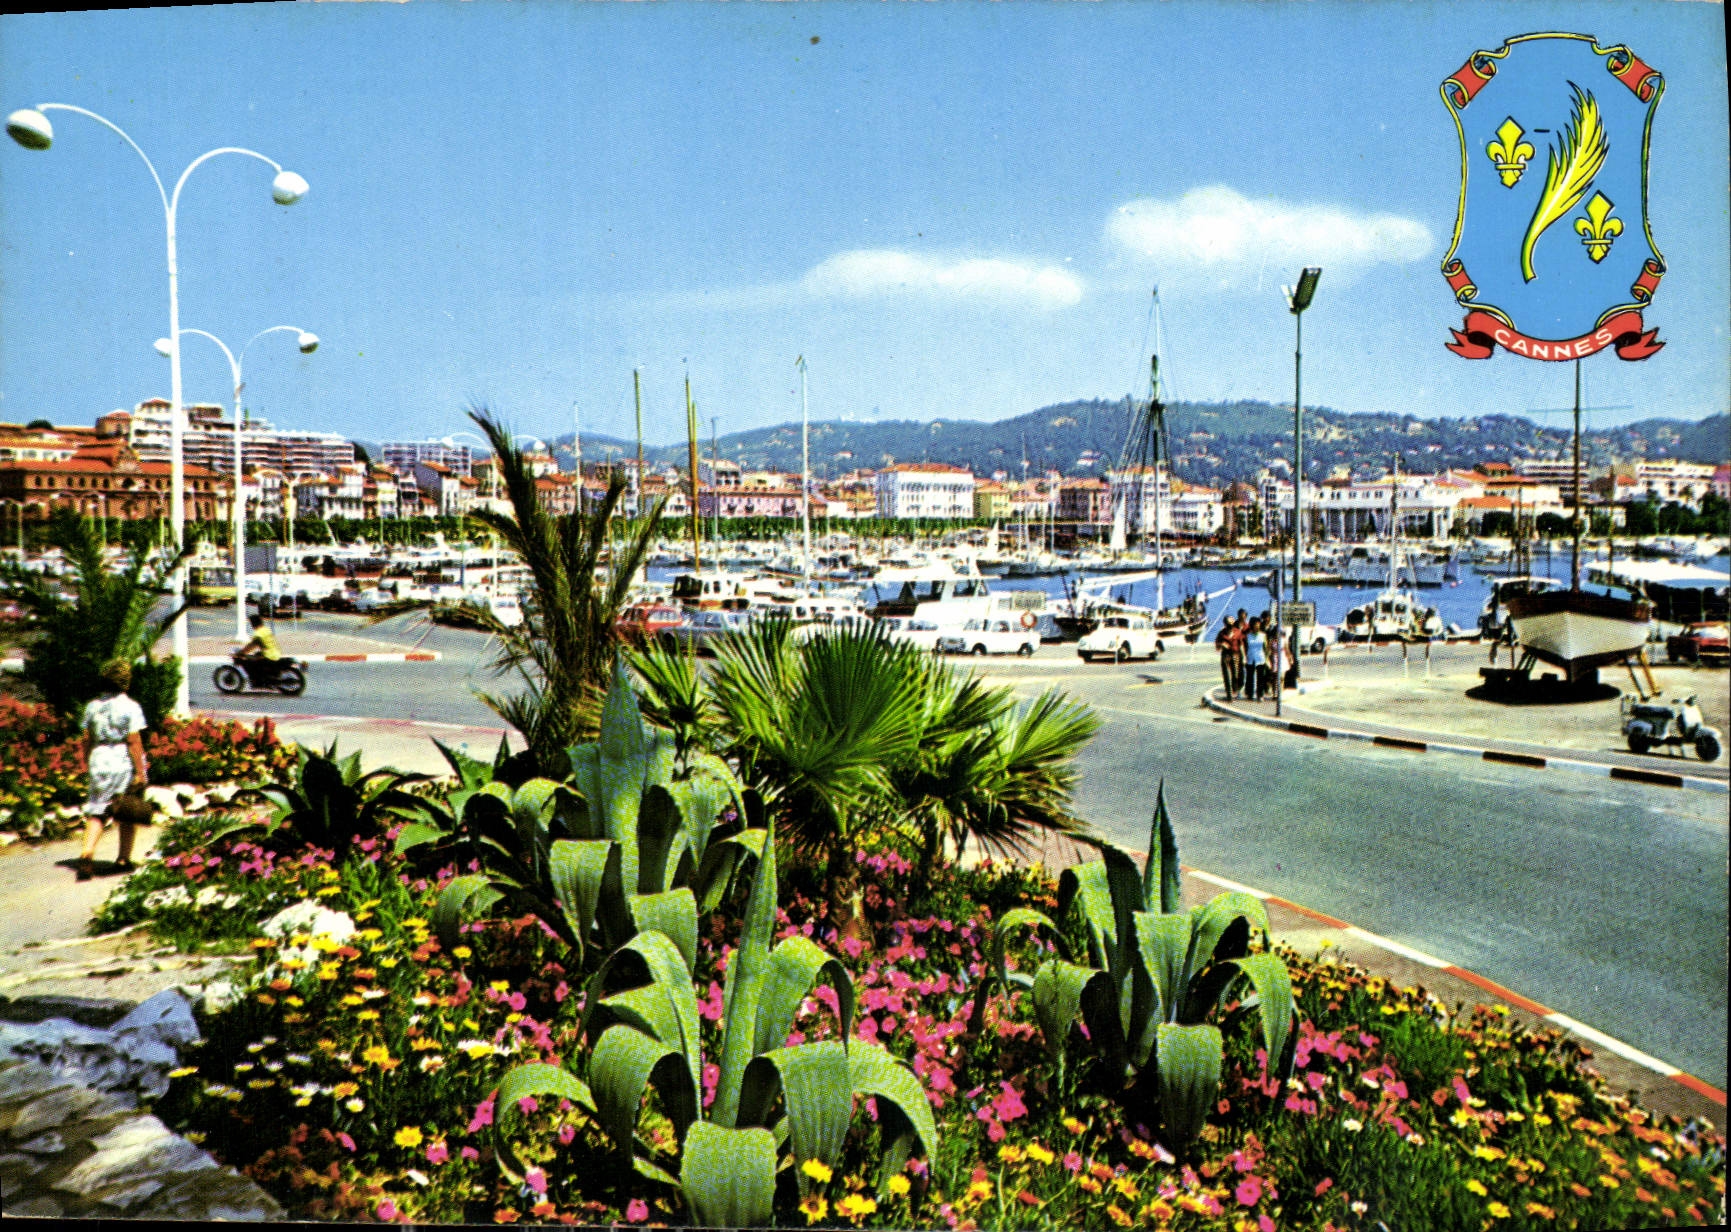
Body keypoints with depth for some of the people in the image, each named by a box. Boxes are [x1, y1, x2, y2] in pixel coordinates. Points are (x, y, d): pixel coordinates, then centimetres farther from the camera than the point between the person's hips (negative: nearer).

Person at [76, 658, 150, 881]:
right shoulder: (130, 707, -10)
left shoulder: (93, 706, 5)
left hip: (100, 758, 4)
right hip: (125, 762, -4)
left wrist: (91, 765, 18)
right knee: (128, 814, 10)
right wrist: (141, 772, -12)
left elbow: (87, 739, 7)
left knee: (96, 811, 5)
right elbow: (134, 741, -14)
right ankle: (124, 860, 16)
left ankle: (87, 855, -13)